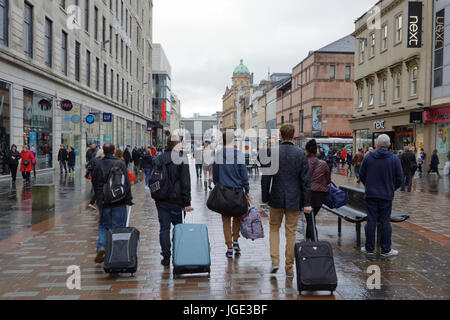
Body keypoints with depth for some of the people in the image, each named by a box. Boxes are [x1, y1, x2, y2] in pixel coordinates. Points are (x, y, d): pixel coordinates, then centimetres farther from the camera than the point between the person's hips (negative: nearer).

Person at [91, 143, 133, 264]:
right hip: (119, 201, -2)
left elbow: (94, 183, 10)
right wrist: (128, 199, -3)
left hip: (102, 201, 2)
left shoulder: (97, 164, 1)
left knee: (103, 226, 16)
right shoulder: (120, 164, -8)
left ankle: (101, 246, -4)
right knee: (118, 227, 5)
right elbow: (126, 183, -9)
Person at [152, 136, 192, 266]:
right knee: (178, 226, 11)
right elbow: (185, 183, -11)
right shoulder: (181, 159, -8)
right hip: (175, 199, -3)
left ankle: (166, 257, 7)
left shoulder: (158, 159, 4)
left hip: (161, 200, 3)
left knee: (164, 228, 6)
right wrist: (187, 202, -9)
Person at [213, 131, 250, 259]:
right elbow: (244, 175, -6)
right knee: (237, 217, 19)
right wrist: (247, 191, 2)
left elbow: (214, 175, 5)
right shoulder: (239, 154, -8)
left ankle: (229, 248, 9)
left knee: (226, 220, 8)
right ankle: (235, 241, 16)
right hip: (237, 191, -1)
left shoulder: (218, 155, -1)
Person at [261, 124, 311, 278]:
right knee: (291, 232, 9)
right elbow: (305, 180, -6)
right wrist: (307, 203, -2)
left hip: (276, 198, 0)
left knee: (274, 228, 18)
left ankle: (275, 260, 4)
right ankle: (289, 268, 16)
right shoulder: (301, 154, -5)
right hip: (294, 199, 0)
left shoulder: (272, 153, -6)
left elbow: (266, 178, -3)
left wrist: (265, 198, 8)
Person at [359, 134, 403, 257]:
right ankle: (386, 250, 11)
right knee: (385, 222, 5)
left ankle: (369, 248, 14)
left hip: (371, 194, 1)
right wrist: (392, 189, 14)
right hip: (387, 196, -1)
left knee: (371, 221, 6)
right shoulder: (394, 159, -6)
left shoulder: (368, 156, -3)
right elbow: (399, 178, -2)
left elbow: (361, 174, 4)